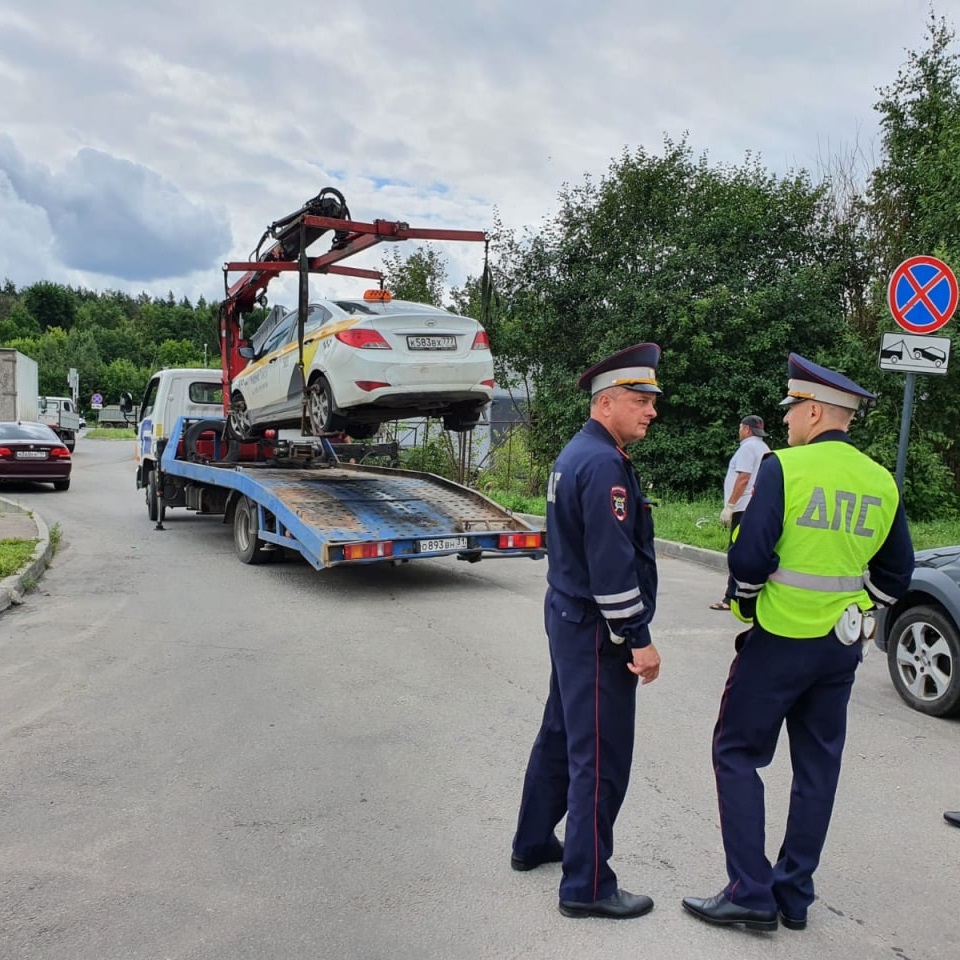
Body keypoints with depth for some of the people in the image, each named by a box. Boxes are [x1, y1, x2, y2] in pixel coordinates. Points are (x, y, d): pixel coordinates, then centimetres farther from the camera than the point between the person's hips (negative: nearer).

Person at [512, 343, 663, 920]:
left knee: (562, 735, 21)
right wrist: (640, 638, -19)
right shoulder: (604, 464, -21)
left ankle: (534, 843, 36)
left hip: (569, 618, 11)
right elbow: (612, 564, -25)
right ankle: (588, 887, 11)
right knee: (600, 759, -1)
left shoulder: (575, 454, 12)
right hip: (596, 631, -11)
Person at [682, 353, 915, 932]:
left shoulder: (784, 468, -15)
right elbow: (896, 573, 10)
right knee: (818, 766, 14)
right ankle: (795, 895, 24)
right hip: (842, 647, 6)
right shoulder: (882, 483, 4)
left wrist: (749, 601, 1)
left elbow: (749, 559, -18)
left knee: (737, 755, 6)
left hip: (779, 640, -6)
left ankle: (751, 894, 7)